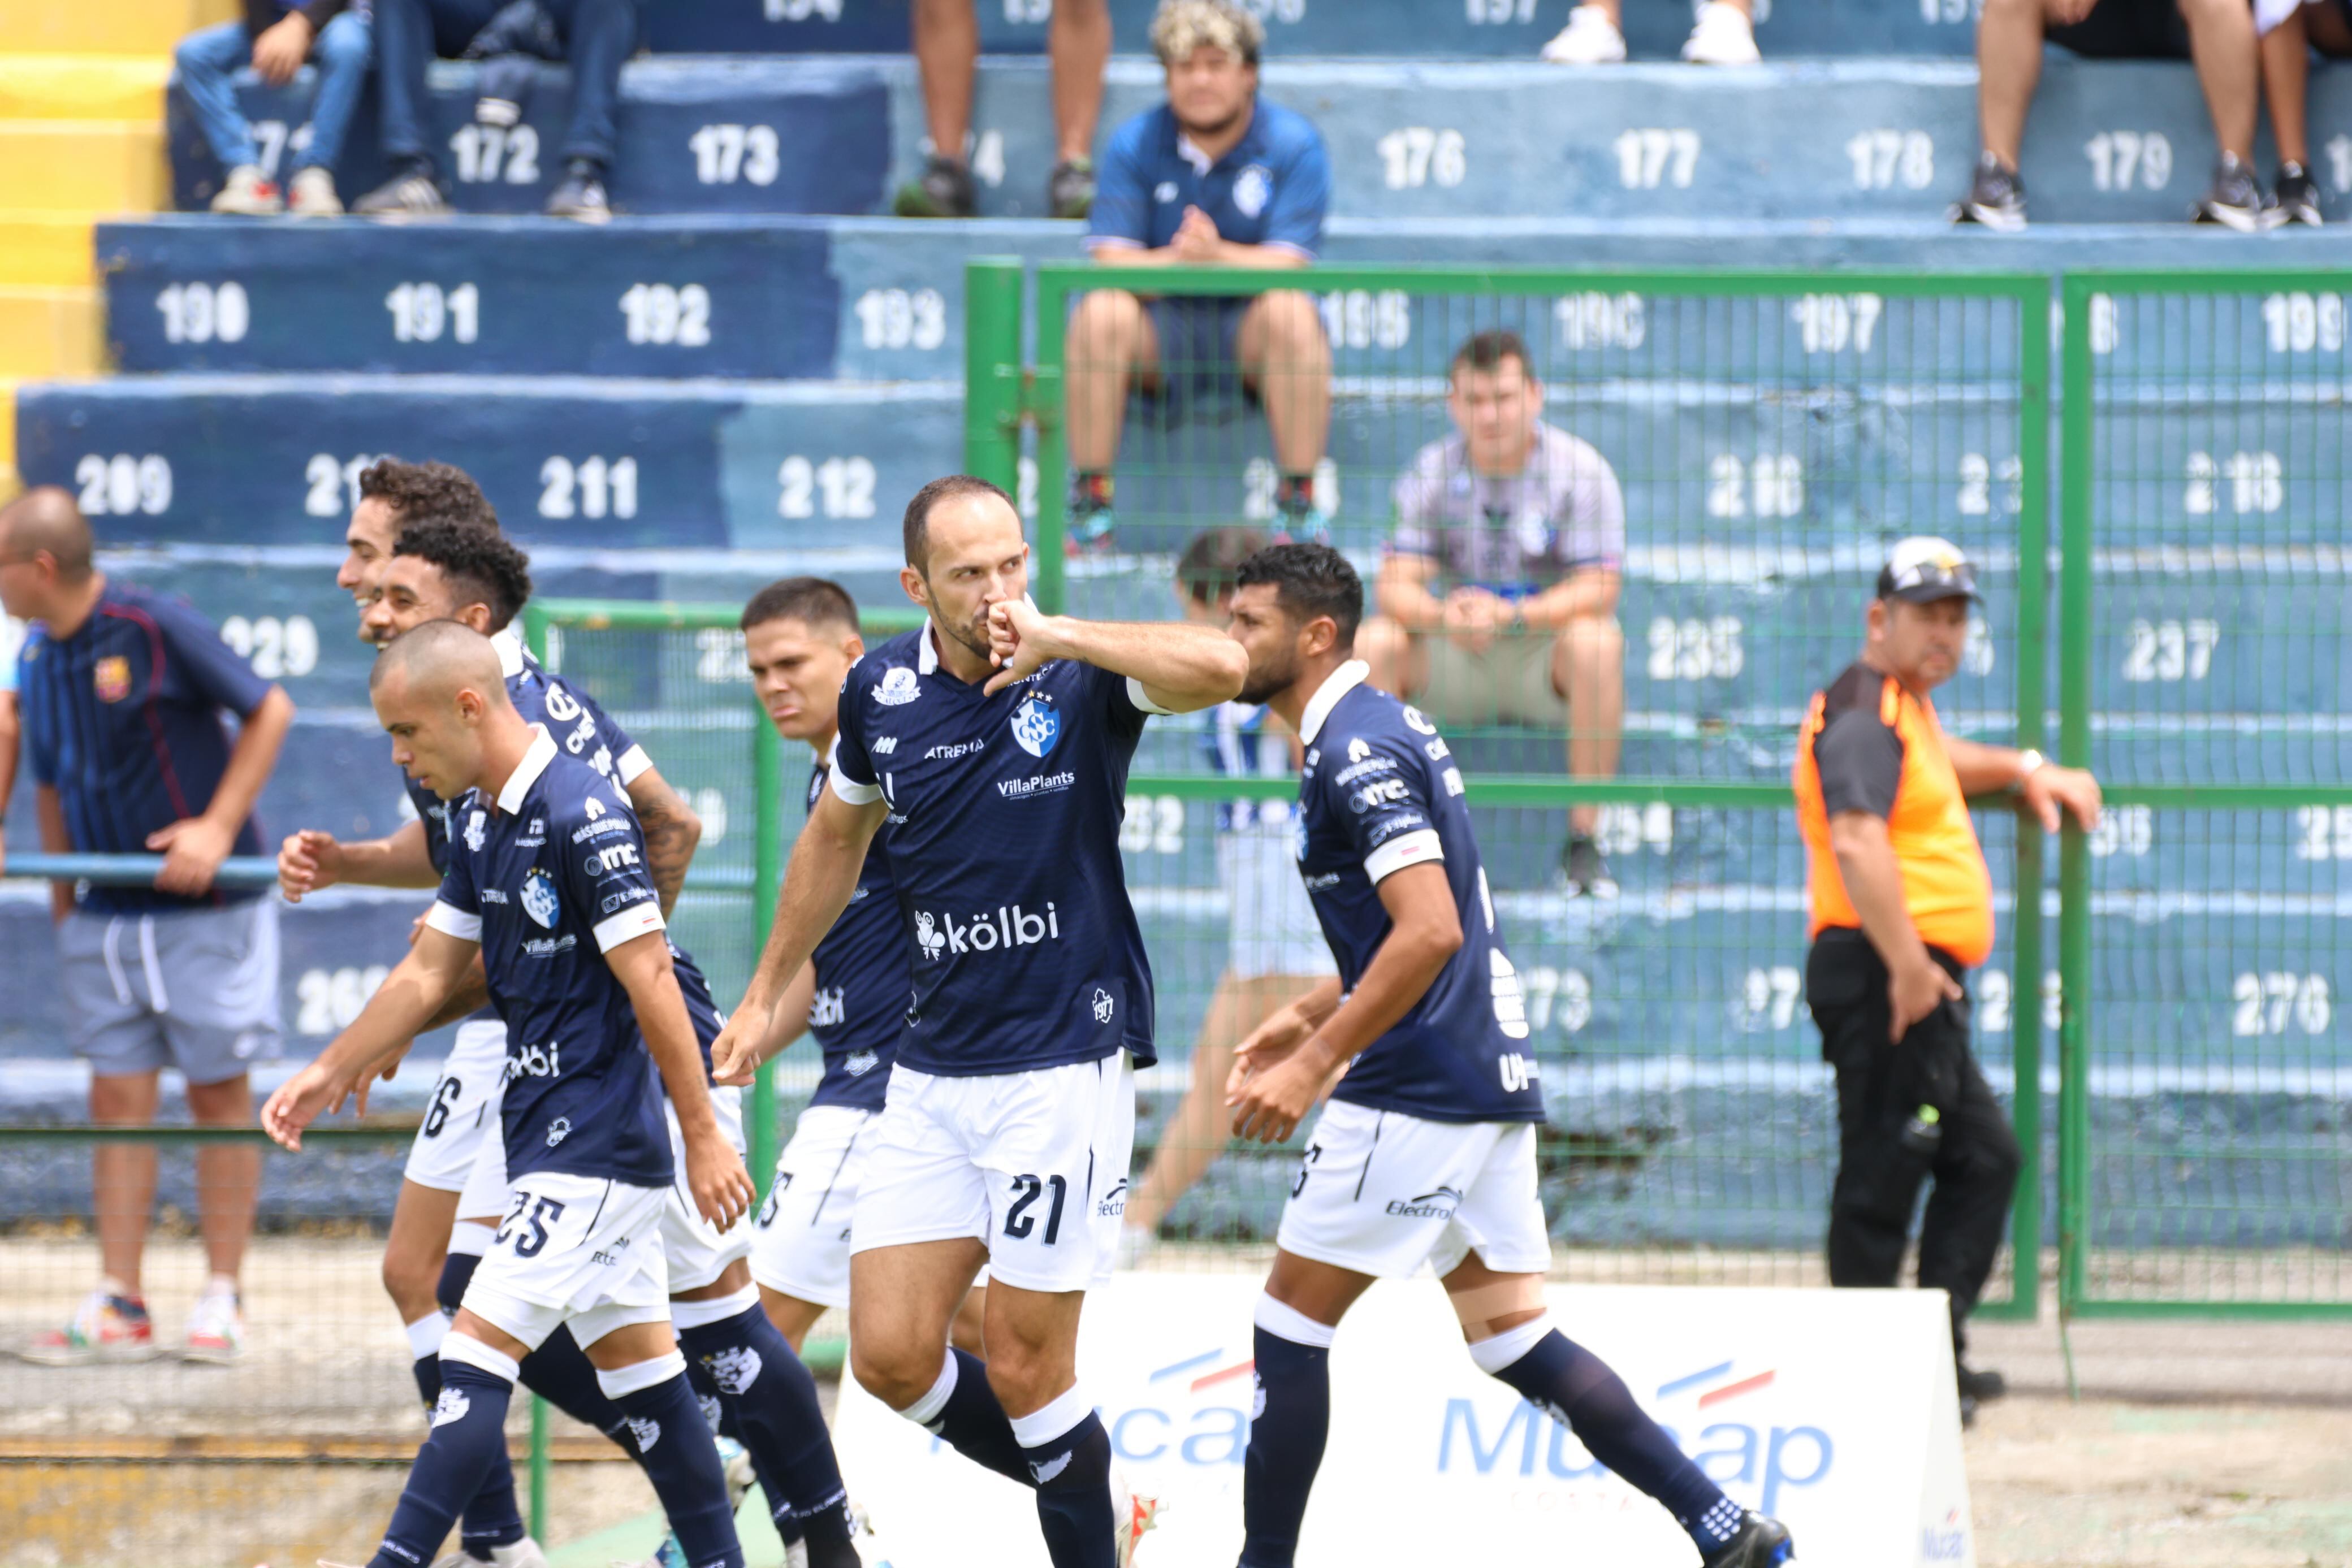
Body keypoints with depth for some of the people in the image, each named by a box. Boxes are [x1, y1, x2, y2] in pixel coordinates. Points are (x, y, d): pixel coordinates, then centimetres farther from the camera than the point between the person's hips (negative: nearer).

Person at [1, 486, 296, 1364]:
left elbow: (270, 709, -8)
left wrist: (219, 826, -15)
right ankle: (118, 1308, 2)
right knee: (118, 1101, 2)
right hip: (104, 920, 6)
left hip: (204, 907, -6)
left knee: (219, 1095, 2)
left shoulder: (157, 630, -14)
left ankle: (221, 1301, 7)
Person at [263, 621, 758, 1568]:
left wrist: (702, 1135, -19)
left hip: (596, 1142, -9)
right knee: (632, 1355, 12)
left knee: (476, 1354, -12)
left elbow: (650, 978, -19)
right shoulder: (480, 820, 10)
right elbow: (432, 969, 20)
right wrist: (332, 1072, 23)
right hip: (549, 1132, 9)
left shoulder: (582, 816, -19)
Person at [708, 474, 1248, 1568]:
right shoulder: (882, 693, 2)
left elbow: (1219, 668, -33)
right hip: (932, 1068, 5)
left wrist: (1056, 637, -30)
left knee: (1026, 1366, -3)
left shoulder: (1081, 680, -11)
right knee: (891, 1357, 3)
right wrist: (764, 996, 26)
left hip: (1065, 1062, -5)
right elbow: (836, 837, 21)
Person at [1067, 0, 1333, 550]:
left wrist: (1218, 256, -38)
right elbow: (1110, 264, -11)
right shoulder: (1134, 145, -2)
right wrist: (1175, 261, -34)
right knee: (1101, 312, -30)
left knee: (1292, 313, -34)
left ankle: (1299, 503, -25)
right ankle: (1088, 501, -22)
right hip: (1160, 328, 1)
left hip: (1250, 338, -1)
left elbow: (1289, 266, -16)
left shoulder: (1295, 144, -6)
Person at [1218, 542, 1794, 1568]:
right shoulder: (1381, 730, 17)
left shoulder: (1357, 750, -15)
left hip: (1416, 1096, -10)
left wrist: (1316, 1064, -23)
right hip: (1490, 1079, 10)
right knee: (1511, 1339, 9)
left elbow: (1429, 932, -25)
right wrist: (1310, 1016, 24)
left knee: (1290, 1328, -1)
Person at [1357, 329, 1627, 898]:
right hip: (1457, 661, 3)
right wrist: (1442, 616, -33)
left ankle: (1583, 838, -29)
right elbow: (1394, 586, -8)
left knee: (1595, 642, -36)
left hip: (1544, 650, -3)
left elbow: (1598, 589, -19)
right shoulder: (1430, 472, -2)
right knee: (1371, 644, -24)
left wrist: (1512, 616, -35)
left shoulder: (1581, 469, -10)